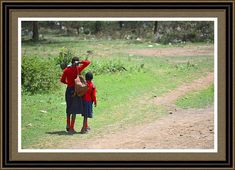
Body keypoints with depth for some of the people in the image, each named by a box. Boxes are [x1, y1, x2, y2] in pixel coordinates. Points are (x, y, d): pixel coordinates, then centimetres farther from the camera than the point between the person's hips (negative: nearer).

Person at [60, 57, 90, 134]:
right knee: (74, 110, 0)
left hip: (69, 89, 5)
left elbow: (62, 80, 2)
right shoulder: (78, 69, -10)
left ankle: (68, 125, 28)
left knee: (69, 109, 19)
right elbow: (88, 62, -7)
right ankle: (71, 128, -1)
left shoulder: (66, 70, 0)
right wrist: (79, 62, -12)